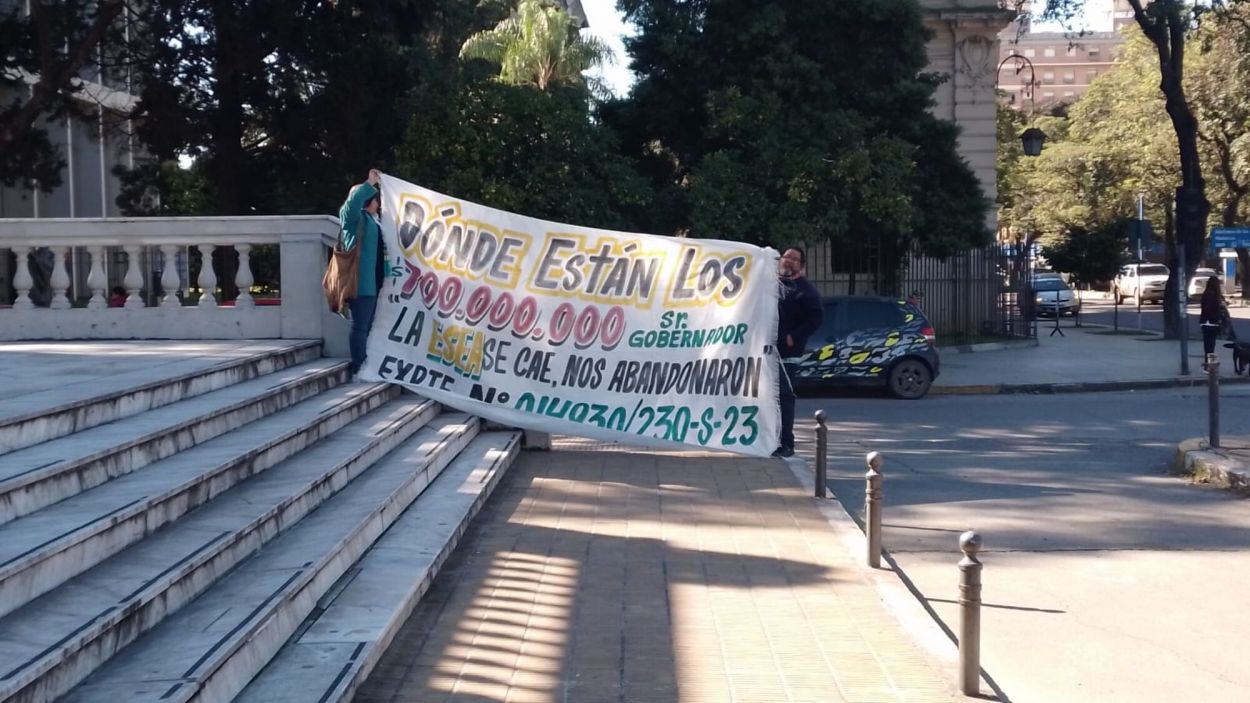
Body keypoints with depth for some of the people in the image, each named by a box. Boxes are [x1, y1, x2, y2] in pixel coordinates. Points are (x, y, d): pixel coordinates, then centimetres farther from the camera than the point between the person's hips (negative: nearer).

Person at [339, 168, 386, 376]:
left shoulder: (373, 219, 21)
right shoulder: (353, 216, -4)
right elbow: (353, 201, -27)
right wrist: (370, 184, -22)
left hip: (372, 282, 9)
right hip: (360, 282, -9)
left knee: (368, 326, 15)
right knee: (360, 326, -7)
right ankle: (358, 368, -4)